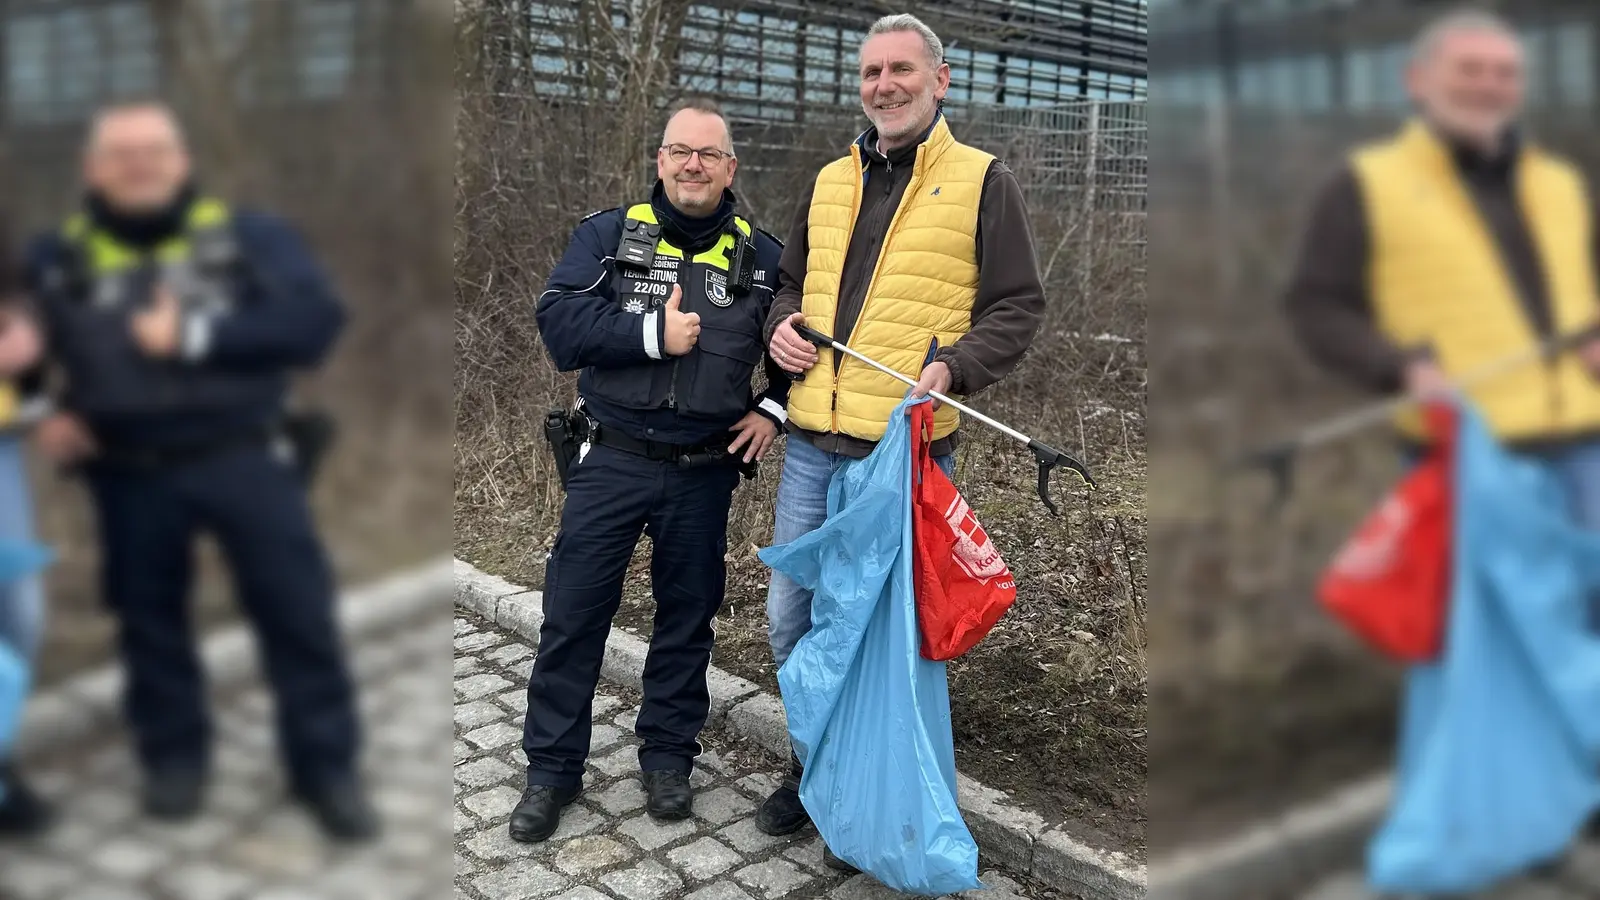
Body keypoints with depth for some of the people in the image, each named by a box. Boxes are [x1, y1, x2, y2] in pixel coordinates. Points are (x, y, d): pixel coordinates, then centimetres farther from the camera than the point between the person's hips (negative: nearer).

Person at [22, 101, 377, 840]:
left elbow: (315, 320, -13)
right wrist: (47, 411, -2)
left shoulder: (249, 237, -1)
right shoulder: (56, 259, 6)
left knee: (298, 611, -1)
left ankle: (326, 766, 13)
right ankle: (174, 757, 32)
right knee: (149, 618, 12)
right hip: (130, 474, 2)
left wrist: (195, 337, -16)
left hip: (243, 459, -2)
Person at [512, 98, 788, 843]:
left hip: (704, 474, 2)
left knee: (687, 615, 12)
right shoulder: (607, 235, -1)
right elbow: (559, 323, -13)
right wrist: (654, 333, -20)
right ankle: (551, 768, 18)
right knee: (572, 613, 3)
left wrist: (774, 409, 1)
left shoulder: (761, 257, 4)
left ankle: (668, 755, 29)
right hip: (610, 464, -1)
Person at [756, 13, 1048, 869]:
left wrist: (953, 367, -19)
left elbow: (1018, 307, -3)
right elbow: (790, 281, 24)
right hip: (812, 445, 5)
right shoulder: (829, 183, 14)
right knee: (790, 619, 13)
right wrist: (781, 325, 2)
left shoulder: (983, 182, -1)